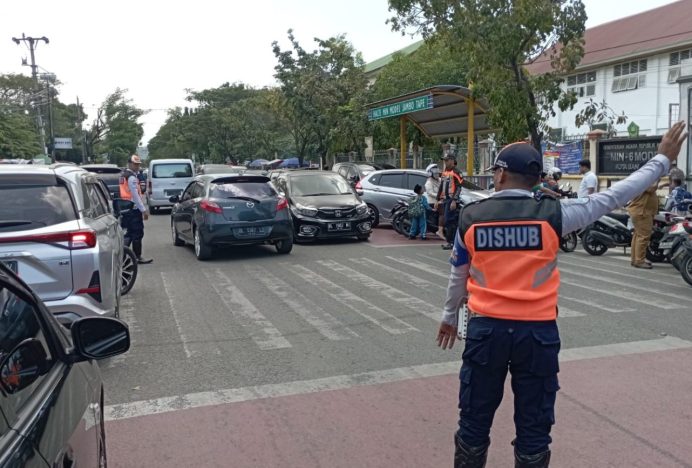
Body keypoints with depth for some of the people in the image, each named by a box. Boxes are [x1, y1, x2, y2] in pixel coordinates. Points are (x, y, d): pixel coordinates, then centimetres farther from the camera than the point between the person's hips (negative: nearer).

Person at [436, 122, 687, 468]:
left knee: (474, 422, 14)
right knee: (534, 429, 14)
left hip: (486, 329, 1)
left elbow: (458, 277, 8)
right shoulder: (552, 215, -9)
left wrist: (450, 317, 25)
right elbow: (610, 199, 1)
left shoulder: (470, 217, -4)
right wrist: (663, 160, 13)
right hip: (537, 332, 0)